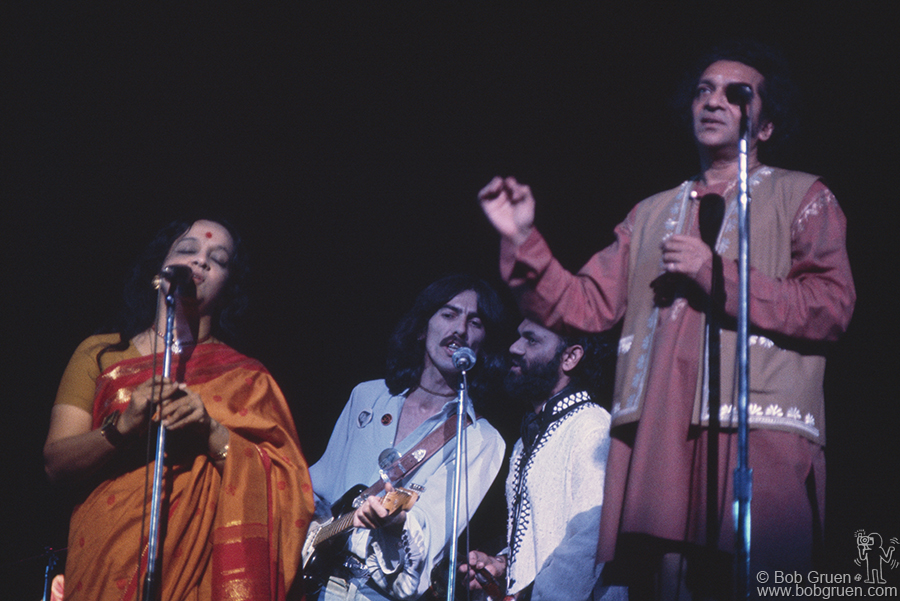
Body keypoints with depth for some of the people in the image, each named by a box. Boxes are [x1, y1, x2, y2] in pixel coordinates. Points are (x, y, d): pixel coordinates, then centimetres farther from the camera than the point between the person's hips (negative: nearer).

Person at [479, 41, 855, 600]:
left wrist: (717, 272, -5)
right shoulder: (652, 214, 28)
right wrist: (523, 242, 6)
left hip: (759, 435, -4)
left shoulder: (801, 196, 13)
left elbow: (832, 307, -2)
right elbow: (584, 305, 19)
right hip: (657, 438, 4)